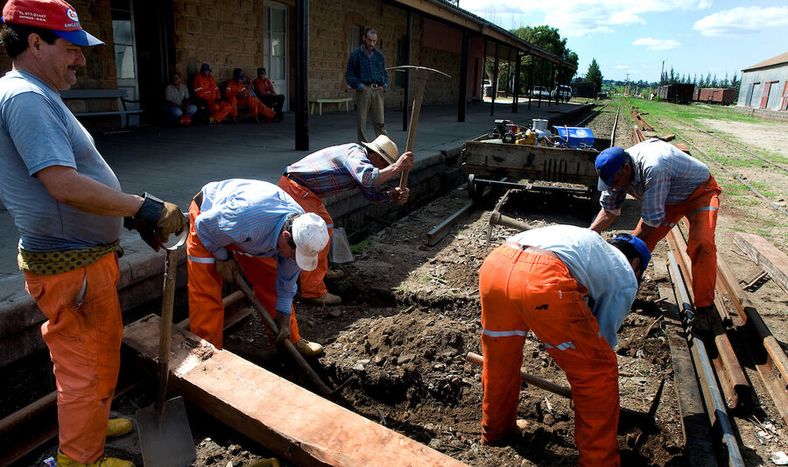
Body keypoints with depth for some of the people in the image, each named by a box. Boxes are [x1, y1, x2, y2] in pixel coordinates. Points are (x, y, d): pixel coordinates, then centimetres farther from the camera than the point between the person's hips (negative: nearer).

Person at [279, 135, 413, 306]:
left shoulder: (359, 158, 13)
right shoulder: (356, 154, -19)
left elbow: (371, 192, 10)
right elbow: (369, 179, -38)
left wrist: (393, 194, -6)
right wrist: (397, 167, -29)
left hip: (306, 192, 11)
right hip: (294, 188, -11)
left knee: (326, 226, 22)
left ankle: (321, 270, 37)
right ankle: (313, 291, -7)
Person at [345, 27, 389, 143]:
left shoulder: (379, 55, 15)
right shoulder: (355, 55, 4)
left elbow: (384, 73, 22)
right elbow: (349, 76, 3)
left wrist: (385, 85, 3)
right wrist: (360, 86, -10)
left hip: (377, 91, 2)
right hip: (363, 91, -2)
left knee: (380, 123, -3)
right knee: (361, 124, 1)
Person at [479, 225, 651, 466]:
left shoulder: (589, 242, 44)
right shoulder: (626, 278, 26)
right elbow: (603, 336, 27)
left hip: (494, 265, 7)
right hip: (542, 280, -7)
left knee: (499, 361, 31)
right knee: (598, 371, 16)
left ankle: (496, 430, 49)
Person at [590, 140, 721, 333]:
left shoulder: (653, 168, -42)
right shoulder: (618, 171, -18)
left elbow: (651, 220, -34)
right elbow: (609, 209, -7)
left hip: (700, 192, -7)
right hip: (669, 198, 7)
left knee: (701, 244, -25)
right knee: (642, 241, -3)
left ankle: (704, 308, -12)